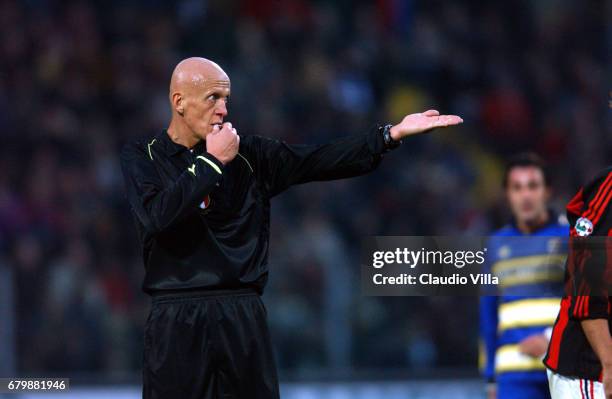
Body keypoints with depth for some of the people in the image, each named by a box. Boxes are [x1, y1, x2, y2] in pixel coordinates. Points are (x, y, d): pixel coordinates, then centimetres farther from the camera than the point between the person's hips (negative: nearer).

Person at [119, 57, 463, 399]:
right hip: (176, 322, -2)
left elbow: (319, 160, 3)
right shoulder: (141, 157, 3)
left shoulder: (247, 155, 10)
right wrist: (212, 162, -8)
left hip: (244, 319, 2)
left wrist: (392, 134, -6)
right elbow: (158, 216, -14)